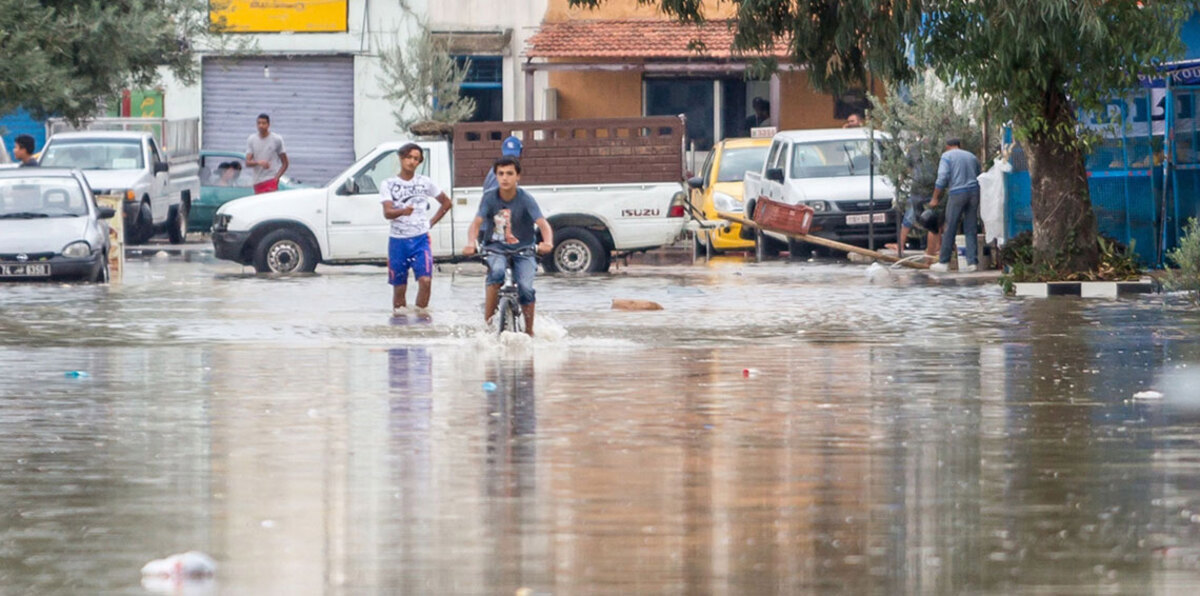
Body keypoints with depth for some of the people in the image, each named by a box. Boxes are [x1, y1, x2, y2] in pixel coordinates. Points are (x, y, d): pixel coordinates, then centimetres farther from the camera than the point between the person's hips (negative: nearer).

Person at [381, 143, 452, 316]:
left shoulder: (425, 183, 6)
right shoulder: (389, 185, 2)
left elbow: (446, 203, 19)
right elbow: (387, 212, -12)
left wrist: (432, 222, 7)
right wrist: (403, 211, -33)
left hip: (420, 239, 0)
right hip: (398, 241, 0)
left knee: (425, 280, -18)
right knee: (399, 287, 4)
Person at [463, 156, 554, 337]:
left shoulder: (525, 199, -11)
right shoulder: (489, 198, -8)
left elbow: (543, 224, -22)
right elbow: (477, 223, -17)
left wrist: (547, 243, -44)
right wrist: (471, 244, -38)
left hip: (523, 249, 0)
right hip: (497, 247, 0)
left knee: (525, 287, -21)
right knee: (496, 271, -32)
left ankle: (529, 332, 0)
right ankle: (487, 324, -24)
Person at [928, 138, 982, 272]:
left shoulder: (947, 156, 3)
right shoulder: (972, 157, 19)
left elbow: (942, 178, -7)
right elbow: (979, 176, 20)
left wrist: (935, 198, -3)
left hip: (957, 193, -5)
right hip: (974, 191, 5)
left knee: (950, 229, 0)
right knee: (971, 230, 6)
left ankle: (943, 262, 2)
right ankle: (972, 262, 2)